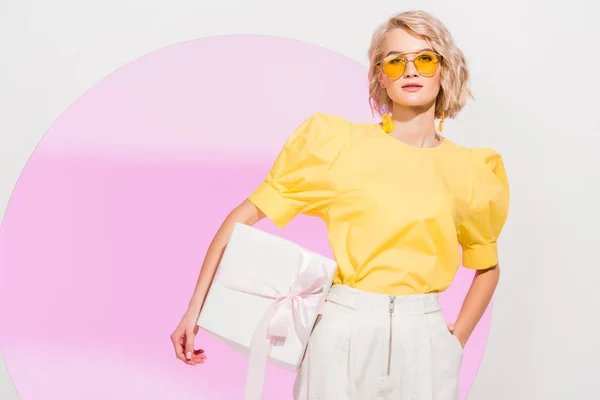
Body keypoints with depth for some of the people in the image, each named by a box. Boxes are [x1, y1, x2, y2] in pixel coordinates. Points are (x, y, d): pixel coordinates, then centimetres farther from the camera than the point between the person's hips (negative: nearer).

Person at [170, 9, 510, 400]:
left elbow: (488, 266, 18)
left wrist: (457, 342, 7)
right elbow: (243, 218, -5)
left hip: (425, 343, 2)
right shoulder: (339, 144, -4)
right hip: (344, 335, -2)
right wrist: (195, 309, -9)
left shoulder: (470, 170, 3)